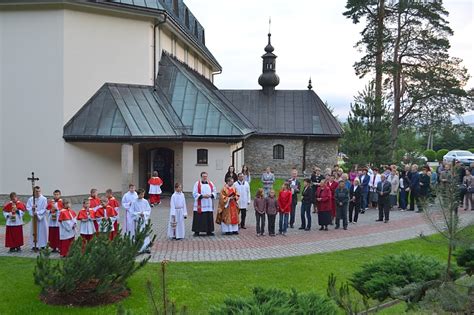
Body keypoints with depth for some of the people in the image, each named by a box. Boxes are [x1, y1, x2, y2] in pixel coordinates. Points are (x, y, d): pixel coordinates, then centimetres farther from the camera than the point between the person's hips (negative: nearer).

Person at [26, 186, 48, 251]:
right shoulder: (31, 199, 4)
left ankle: (42, 245, 7)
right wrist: (32, 208, -17)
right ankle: (34, 245, 9)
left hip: (42, 217, -2)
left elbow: (44, 209, -8)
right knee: (34, 231, 4)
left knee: (42, 231, 0)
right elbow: (27, 207, 4)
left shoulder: (44, 199, -6)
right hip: (34, 217, 2)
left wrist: (37, 213, -19)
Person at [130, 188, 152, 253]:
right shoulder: (134, 202, -3)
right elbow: (132, 211, -4)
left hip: (145, 220, 1)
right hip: (137, 220, -1)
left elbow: (149, 210, 4)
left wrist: (144, 213, -13)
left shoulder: (145, 201, 2)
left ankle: (147, 248, 4)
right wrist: (138, 213, -16)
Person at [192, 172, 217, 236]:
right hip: (200, 206, -4)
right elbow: (194, 194, -7)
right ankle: (197, 231, 4)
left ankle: (209, 231, 17)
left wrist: (210, 195, -9)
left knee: (209, 218, 7)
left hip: (209, 206, 4)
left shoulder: (211, 183, 10)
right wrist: (202, 196, -18)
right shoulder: (197, 184, -1)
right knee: (199, 219, -3)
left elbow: (214, 192, 11)